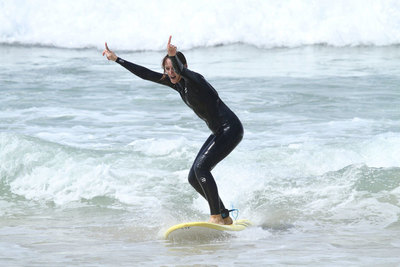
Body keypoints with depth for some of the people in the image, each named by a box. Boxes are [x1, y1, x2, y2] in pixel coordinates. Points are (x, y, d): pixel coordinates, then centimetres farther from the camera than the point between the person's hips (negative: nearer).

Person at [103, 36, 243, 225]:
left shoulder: (194, 79, -18)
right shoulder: (176, 82, 6)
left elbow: (181, 70, -42)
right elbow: (146, 74, 11)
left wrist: (173, 56, -63)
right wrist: (116, 59, 10)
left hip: (230, 129, -10)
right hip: (219, 132, 10)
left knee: (201, 167, -21)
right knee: (194, 178, 6)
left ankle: (216, 217, -18)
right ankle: (224, 217, 13)